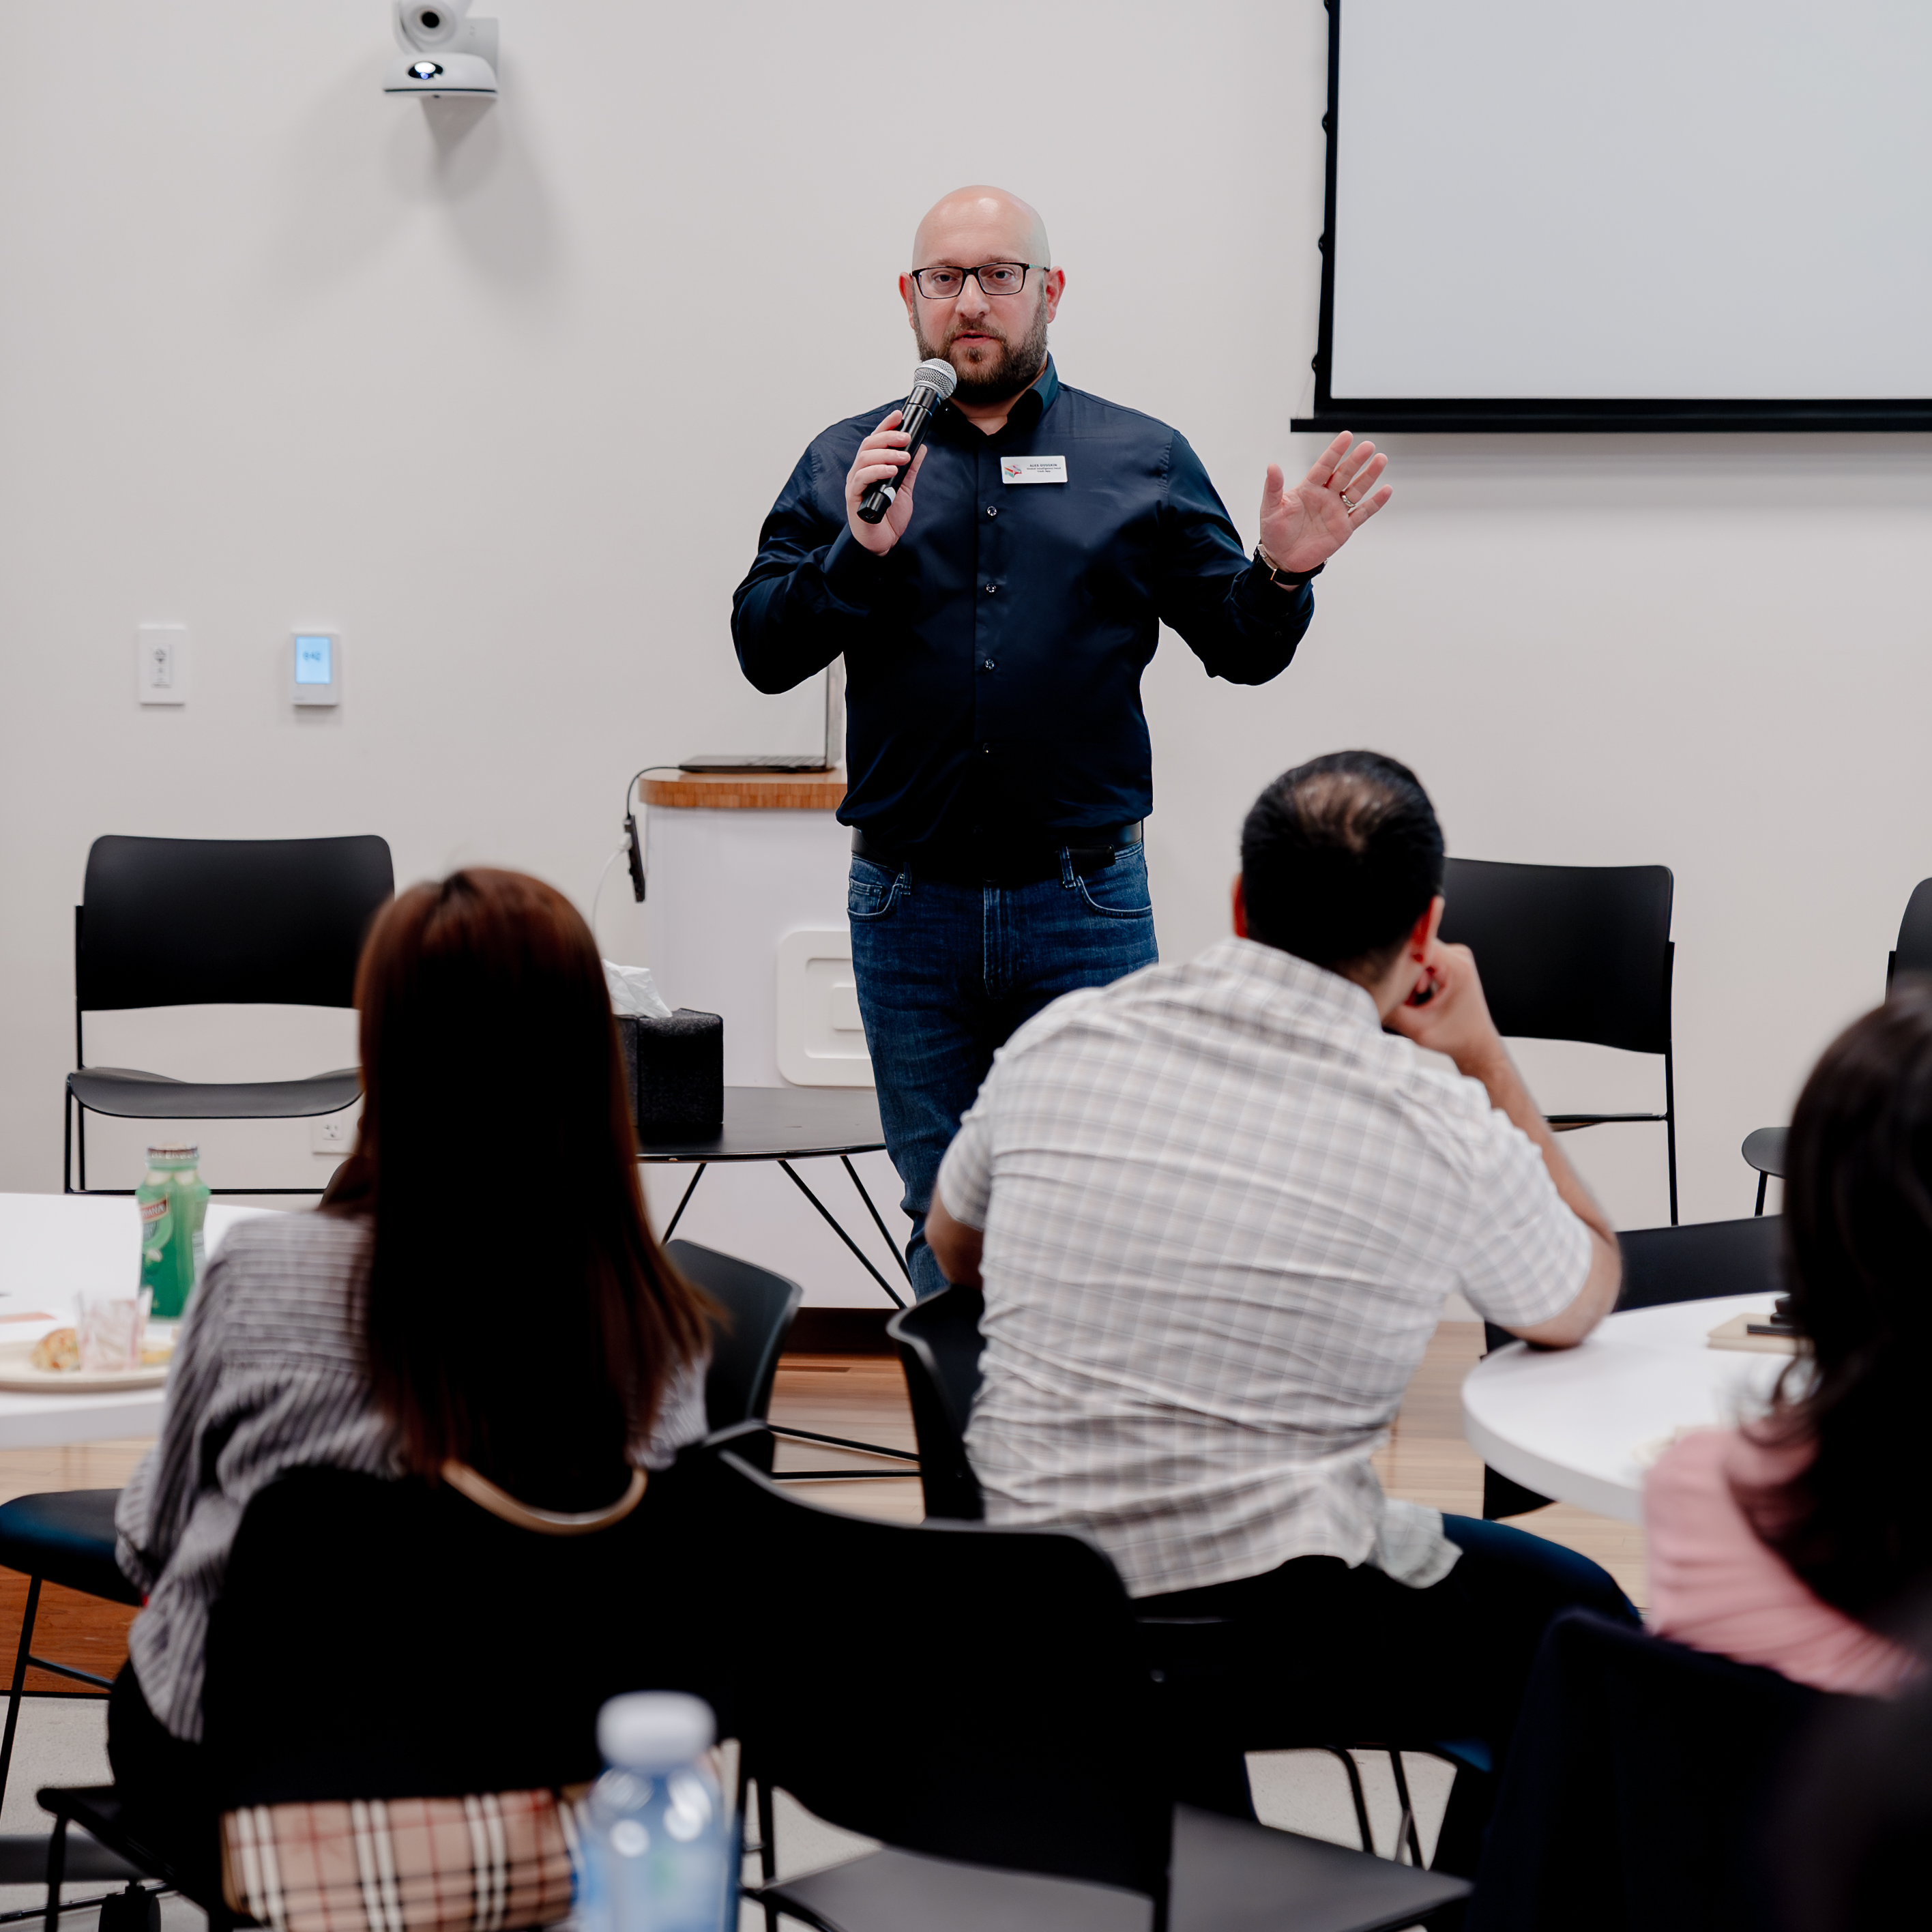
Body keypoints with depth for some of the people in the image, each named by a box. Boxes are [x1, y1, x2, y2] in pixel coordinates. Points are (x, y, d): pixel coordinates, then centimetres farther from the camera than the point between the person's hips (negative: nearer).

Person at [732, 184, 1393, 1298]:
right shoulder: (847, 462, 7)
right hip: (910, 910, 1)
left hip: (1086, 908, -1)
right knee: (942, 1217, 11)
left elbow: (1241, 649, 8)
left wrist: (1283, 577, -13)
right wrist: (860, 550, -16)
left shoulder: (1143, 461, 7)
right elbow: (764, 649, -1)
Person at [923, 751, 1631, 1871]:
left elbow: (953, 1248, 20)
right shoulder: (1443, 1130, -10)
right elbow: (1580, 1306, 12)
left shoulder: (1061, 1042, 0)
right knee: (1581, 1622, 20)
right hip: (1272, 1634, -5)